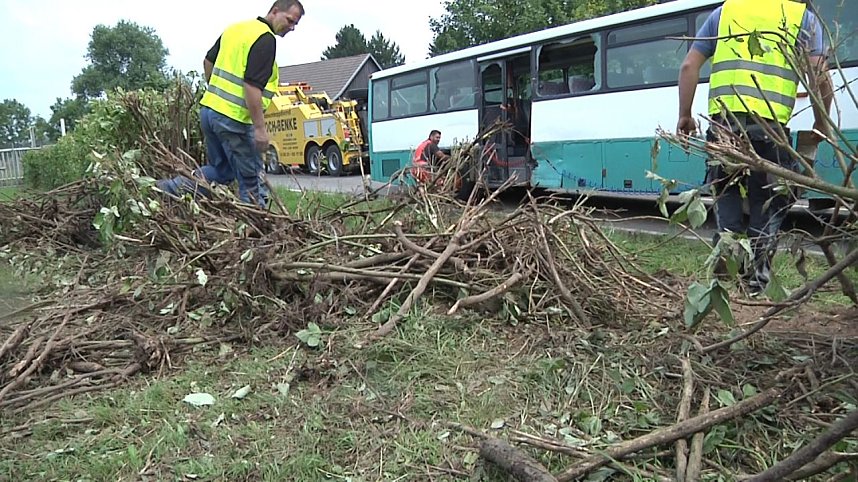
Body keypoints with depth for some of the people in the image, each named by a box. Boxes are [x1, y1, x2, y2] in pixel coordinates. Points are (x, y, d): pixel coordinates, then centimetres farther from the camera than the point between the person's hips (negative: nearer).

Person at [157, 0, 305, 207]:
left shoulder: (235, 28, 14)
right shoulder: (265, 39, -14)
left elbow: (208, 61, 22)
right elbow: (252, 86, -22)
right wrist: (260, 128, -20)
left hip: (208, 109, 8)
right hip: (234, 118, -8)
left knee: (221, 170, 22)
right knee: (251, 178, 3)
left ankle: (176, 186, 7)